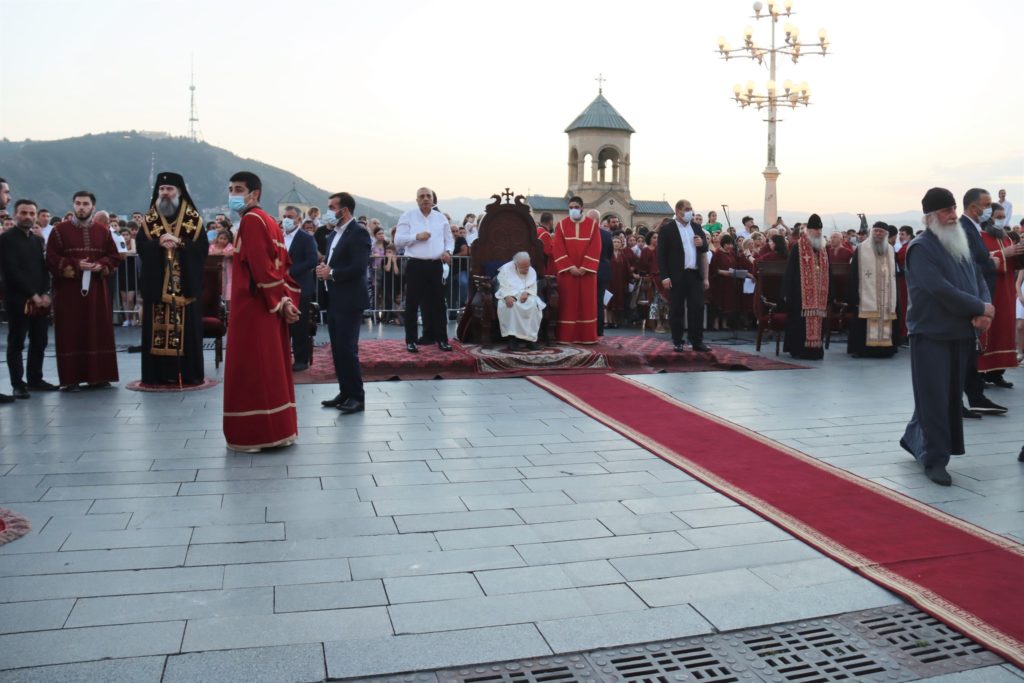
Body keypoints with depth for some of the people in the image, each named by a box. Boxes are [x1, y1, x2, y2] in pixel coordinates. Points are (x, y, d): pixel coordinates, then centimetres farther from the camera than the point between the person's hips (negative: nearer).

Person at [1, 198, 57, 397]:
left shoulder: (38, 240, 16)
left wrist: (45, 294, -1)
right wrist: (32, 295, -15)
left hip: (40, 300, 6)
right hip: (17, 300, -6)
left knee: (39, 342, 8)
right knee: (16, 343, 1)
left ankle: (35, 379, 18)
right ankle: (18, 384, 5)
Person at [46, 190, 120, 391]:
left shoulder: (103, 231, 9)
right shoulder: (60, 230, 0)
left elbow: (114, 257, 10)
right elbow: (51, 259, -3)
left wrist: (101, 266, -10)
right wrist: (75, 265, -16)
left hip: (96, 289, 3)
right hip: (67, 289, -3)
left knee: (98, 331, 4)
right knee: (70, 333, -2)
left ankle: (97, 375, 11)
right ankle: (70, 378, 1)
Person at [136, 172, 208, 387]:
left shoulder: (194, 219, 4)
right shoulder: (149, 219, 10)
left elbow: (202, 247, -4)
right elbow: (141, 247, 1)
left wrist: (179, 243, -17)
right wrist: (158, 243, -17)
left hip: (185, 284, -2)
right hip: (156, 284, 2)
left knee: (186, 327, -2)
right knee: (157, 328, 1)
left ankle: (188, 374, 3)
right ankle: (157, 374, 6)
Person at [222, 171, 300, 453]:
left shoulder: (251, 220, -13)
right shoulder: (268, 221, 16)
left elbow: (260, 266, -20)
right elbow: (283, 264, 14)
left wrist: (279, 302, -15)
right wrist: (288, 300, 7)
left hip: (253, 306, -9)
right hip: (268, 305, 9)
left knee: (252, 369, -4)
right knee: (271, 368, 12)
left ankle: (255, 435, 2)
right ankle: (277, 430, 19)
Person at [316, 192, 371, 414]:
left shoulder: (358, 233, -12)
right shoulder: (335, 234, 17)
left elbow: (359, 268, -21)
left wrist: (331, 274, -15)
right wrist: (323, 268, -1)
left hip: (349, 301, -9)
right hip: (334, 300, 9)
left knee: (348, 350, -7)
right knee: (337, 350, 11)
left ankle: (357, 397, 1)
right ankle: (345, 392, 19)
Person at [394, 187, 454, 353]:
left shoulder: (441, 217, 11)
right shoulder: (408, 216, 1)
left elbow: (449, 239, 15)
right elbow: (398, 240, -5)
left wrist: (448, 251, -5)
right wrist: (416, 236, -17)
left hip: (436, 265, 3)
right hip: (415, 265, -3)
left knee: (438, 303, 7)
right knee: (412, 304, 1)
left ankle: (441, 339, 14)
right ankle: (411, 340, 9)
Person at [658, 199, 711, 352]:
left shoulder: (696, 227, 14)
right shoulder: (667, 229, -2)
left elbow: (704, 250, 20)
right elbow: (661, 254, -7)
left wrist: (703, 243, -4)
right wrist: (664, 276, -14)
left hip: (695, 274, 4)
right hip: (677, 276, -4)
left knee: (697, 308, 2)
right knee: (676, 310, 2)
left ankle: (697, 341, 8)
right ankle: (678, 342, 10)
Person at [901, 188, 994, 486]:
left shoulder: (961, 243, 14)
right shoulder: (920, 248, -11)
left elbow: (978, 280, 12)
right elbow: (941, 290, -20)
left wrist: (983, 312, -8)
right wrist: (980, 308, -12)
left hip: (961, 333, 7)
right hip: (931, 334, -7)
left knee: (951, 396, 12)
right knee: (934, 397, -3)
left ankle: (914, 438, 30)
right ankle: (935, 459, 7)